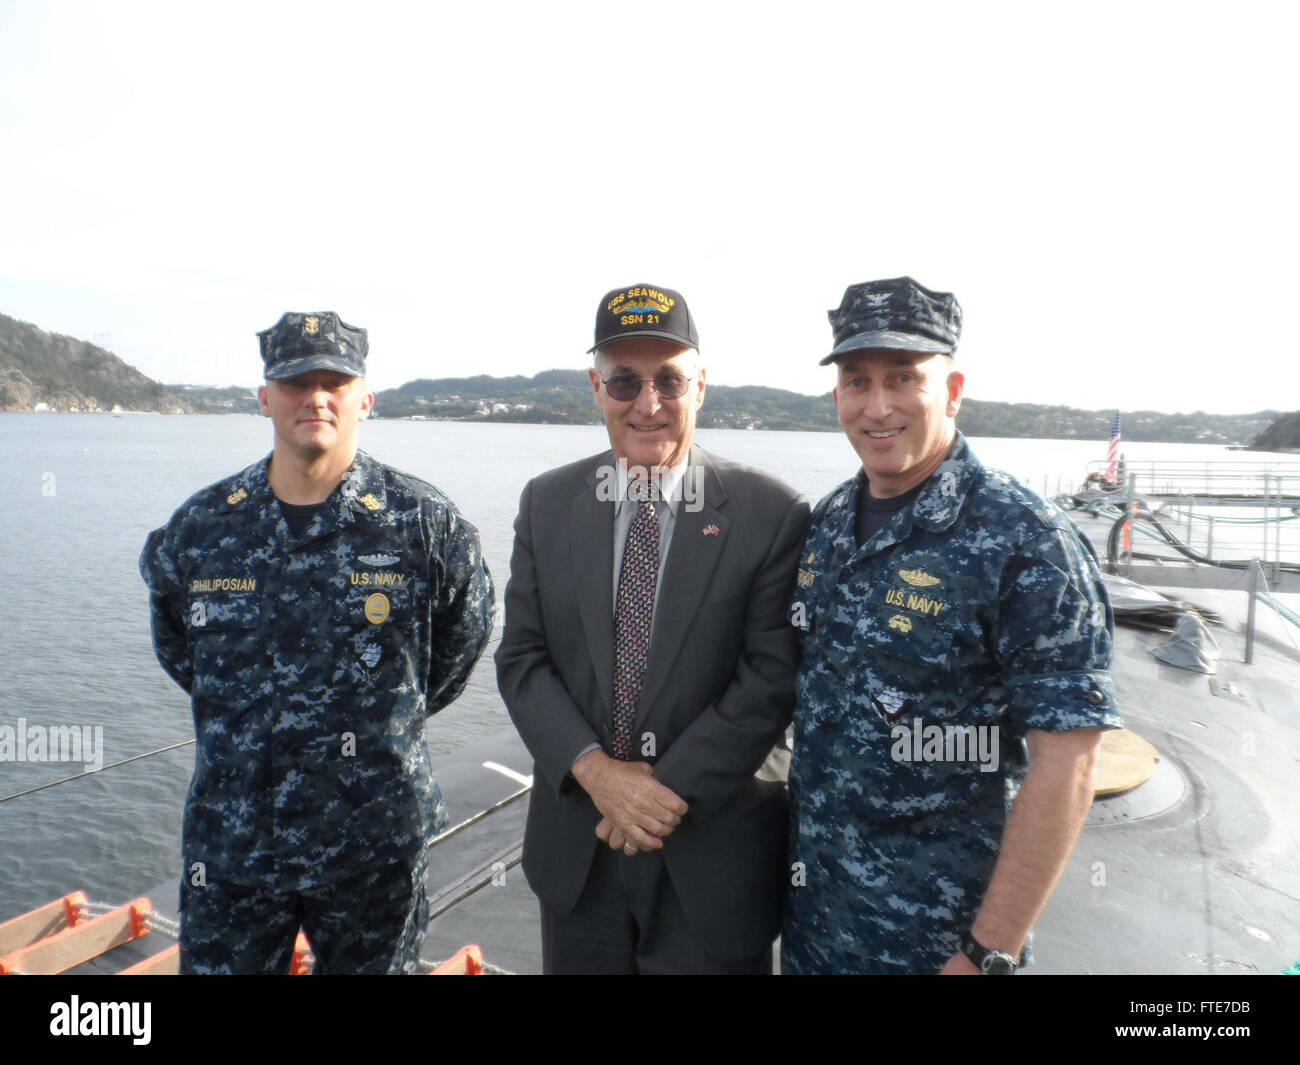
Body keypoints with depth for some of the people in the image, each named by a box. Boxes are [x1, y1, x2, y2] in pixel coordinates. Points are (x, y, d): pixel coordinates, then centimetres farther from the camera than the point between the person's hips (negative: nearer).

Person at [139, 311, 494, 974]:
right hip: (229, 841, 2)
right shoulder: (199, 527, -2)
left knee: (373, 963, 18)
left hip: (373, 844, -1)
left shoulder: (425, 523, -10)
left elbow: (460, 642, 5)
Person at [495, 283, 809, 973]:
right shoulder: (546, 503, 0)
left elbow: (772, 679, -12)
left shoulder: (771, 515, -10)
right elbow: (521, 659, -1)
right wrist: (594, 768, -13)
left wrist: (669, 789, -15)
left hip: (713, 852, -2)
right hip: (575, 845, 3)